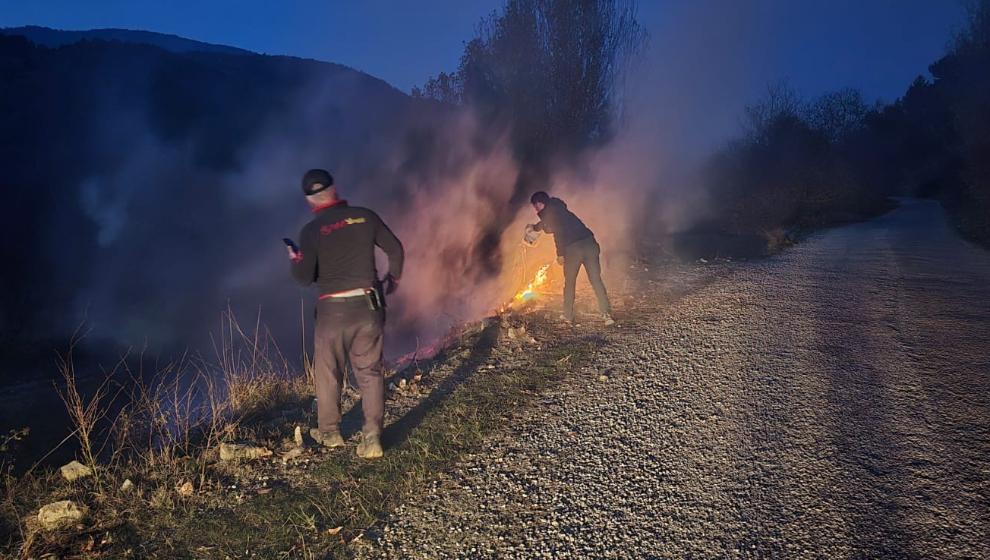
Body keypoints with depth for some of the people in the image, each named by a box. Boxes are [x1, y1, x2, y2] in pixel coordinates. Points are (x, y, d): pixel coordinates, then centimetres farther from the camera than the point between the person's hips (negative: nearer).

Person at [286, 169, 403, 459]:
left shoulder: (311, 231, -8)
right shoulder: (365, 216, -1)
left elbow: (304, 277, -9)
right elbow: (395, 248, 7)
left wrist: (295, 259, 12)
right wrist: (393, 278, 24)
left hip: (333, 310, -2)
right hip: (369, 307, 2)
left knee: (328, 374, 17)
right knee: (370, 373, 11)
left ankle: (330, 432, 31)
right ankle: (371, 438, 5)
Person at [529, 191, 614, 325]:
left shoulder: (548, 212, 5)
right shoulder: (558, 208, 27)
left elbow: (558, 232, -3)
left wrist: (560, 254, 3)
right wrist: (534, 227, 60)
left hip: (573, 248, -6)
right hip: (589, 243, 6)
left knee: (569, 283, 12)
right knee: (596, 280, 4)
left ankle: (568, 316, 18)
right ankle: (607, 314, -4)